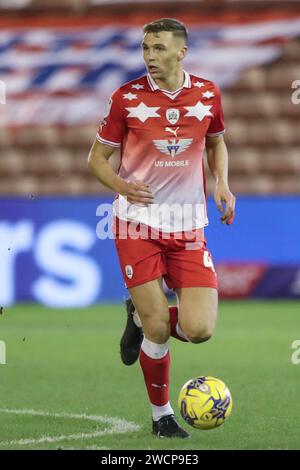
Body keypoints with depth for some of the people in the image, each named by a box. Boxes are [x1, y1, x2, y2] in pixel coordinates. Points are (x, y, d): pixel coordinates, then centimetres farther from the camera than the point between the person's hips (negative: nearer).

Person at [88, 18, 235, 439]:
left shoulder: (207, 94, 2)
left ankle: (141, 318, 23)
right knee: (158, 330, -6)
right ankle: (161, 414, 16)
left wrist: (222, 184, 3)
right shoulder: (127, 97, -4)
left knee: (199, 329, -9)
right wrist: (121, 185, -17)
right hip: (138, 221, -2)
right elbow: (97, 157, 3)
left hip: (188, 226, 2)